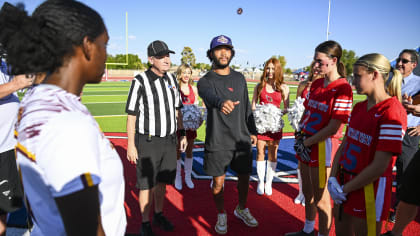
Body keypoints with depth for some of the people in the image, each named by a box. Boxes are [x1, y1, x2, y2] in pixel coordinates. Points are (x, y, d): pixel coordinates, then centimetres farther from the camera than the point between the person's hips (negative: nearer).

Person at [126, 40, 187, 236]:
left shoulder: (171, 79, 6)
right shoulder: (140, 81, -12)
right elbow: (131, 115, -11)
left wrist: (182, 135, 11)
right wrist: (131, 145, -12)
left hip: (169, 140, 5)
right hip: (147, 142, -5)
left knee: (162, 182, 17)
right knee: (147, 184, 5)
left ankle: (158, 215, 36)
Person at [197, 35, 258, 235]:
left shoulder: (239, 78, 9)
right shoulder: (205, 81, -7)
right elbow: (210, 96, -32)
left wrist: (252, 131, 17)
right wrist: (221, 103, -54)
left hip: (242, 139, 4)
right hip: (218, 142, -4)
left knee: (244, 177, 15)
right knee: (218, 182, 7)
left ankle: (242, 209, 41)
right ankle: (221, 215, 32)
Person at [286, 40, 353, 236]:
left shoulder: (342, 88, -14)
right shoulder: (316, 84, 10)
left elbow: (333, 127, -18)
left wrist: (307, 142, -13)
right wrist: (300, 136, 2)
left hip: (323, 145, -8)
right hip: (305, 144, 8)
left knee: (320, 198, 5)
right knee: (307, 192, 21)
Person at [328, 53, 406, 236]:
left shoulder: (392, 112, -20)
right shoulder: (359, 107, 6)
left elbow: (379, 167, -22)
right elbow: (344, 144, 7)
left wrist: (344, 189, -15)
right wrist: (333, 178, -5)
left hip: (369, 187, -7)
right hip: (344, 182, 7)